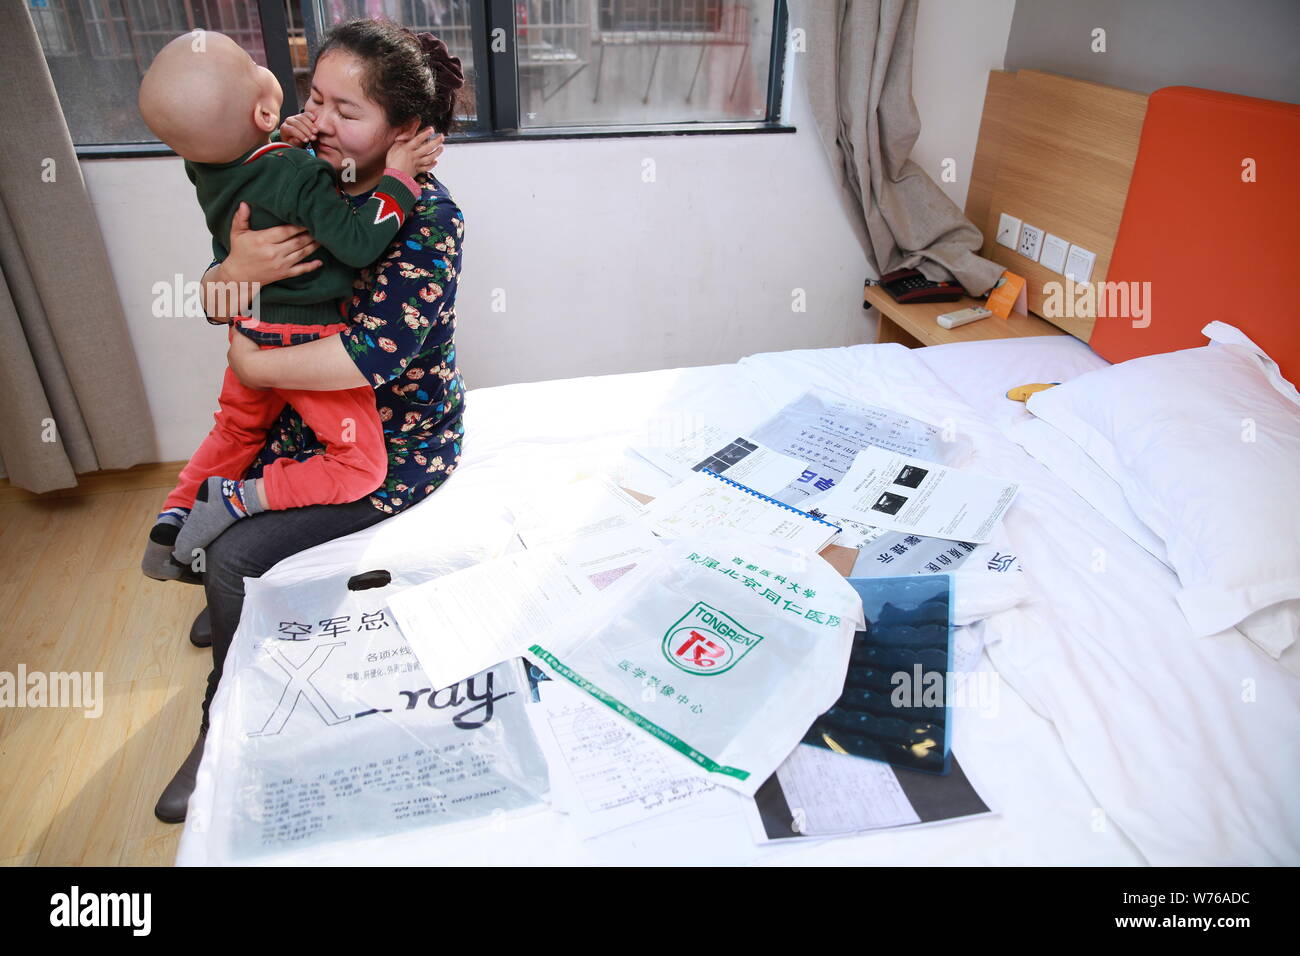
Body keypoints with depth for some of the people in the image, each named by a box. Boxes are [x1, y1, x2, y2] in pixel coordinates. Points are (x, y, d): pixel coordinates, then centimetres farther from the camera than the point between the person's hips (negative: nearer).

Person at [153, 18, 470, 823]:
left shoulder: (427, 217, -22)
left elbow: (375, 352, -33)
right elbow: (216, 303, -1)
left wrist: (254, 365, -19)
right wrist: (237, 270, -26)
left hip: (396, 446, -7)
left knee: (234, 554, -11)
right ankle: (241, 610, 39)